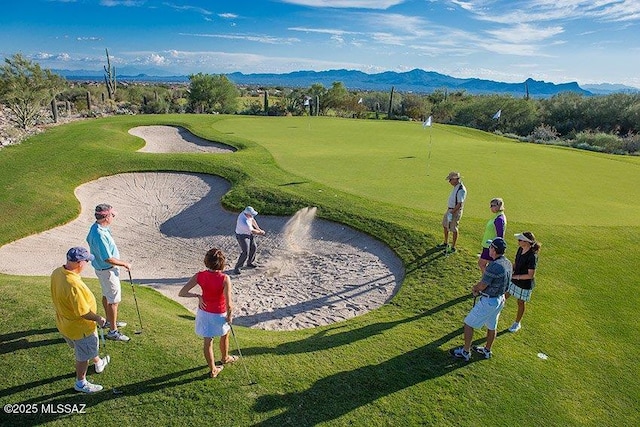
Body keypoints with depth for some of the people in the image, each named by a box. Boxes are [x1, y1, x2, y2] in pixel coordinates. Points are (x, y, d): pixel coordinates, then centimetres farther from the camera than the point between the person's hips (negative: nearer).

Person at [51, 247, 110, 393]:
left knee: (89, 347, 32)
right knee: (83, 356, 17)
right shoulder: (74, 284, -39)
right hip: (80, 328, -9)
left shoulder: (57, 273, -12)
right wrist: (98, 319, -14)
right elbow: (83, 312, -31)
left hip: (64, 322, 9)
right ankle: (81, 383, 38)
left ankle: (98, 363, 56)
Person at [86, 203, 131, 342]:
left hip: (101, 268, 10)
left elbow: (88, 240, 19)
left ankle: (110, 321, 41)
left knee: (106, 295, 24)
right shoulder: (100, 235, -34)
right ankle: (113, 331, 10)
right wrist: (125, 264, -16)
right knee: (114, 300, 0)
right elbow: (108, 259, -30)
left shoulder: (95, 227, -2)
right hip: (108, 271, -10)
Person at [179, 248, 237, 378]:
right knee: (224, 335, 28)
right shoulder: (225, 279, -29)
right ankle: (225, 358, 52)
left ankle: (213, 369, 34)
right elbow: (229, 305, -28)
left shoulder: (200, 276, -17)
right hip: (219, 314, -3)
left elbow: (182, 293, -15)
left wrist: (198, 296, -3)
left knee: (207, 341, 18)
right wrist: (229, 316, -9)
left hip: (203, 312, 3)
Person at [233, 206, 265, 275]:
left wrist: (259, 229, -2)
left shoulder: (246, 213, -12)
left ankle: (250, 263, 39)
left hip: (249, 233, 10)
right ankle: (236, 268, 4)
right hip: (242, 236, -10)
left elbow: (253, 220, 6)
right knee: (245, 253, -11)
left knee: (253, 247, 20)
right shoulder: (244, 222, -38)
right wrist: (260, 232, -8)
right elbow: (253, 231, -26)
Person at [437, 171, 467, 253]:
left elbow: (459, 204, -26)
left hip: (455, 211, -10)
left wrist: (452, 212, -25)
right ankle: (446, 243, 36)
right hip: (450, 209, 10)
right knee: (445, 226, 20)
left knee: (453, 229, 1)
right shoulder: (456, 187, 7)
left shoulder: (461, 189, -23)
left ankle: (453, 247, 15)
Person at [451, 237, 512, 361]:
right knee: (491, 326, 24)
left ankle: (465, 352, 15)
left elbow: (482, 286, -21)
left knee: (468, 324, 5)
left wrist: (474, 288, 1)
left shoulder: (494, 266, -30)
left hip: (489, 302, -9)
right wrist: (478, 287, 2)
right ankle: (487, 351, 42)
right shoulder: (507, 263, -1)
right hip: (500, 299, 9)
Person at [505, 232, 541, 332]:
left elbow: (531, 275, -27)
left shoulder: (532, 256, -30)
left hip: (525, 284, -7)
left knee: (521, 303, 14)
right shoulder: (520, 249, -7)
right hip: (514, 280, 7)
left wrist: (515, 276, -26)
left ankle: (517, 323, 36)